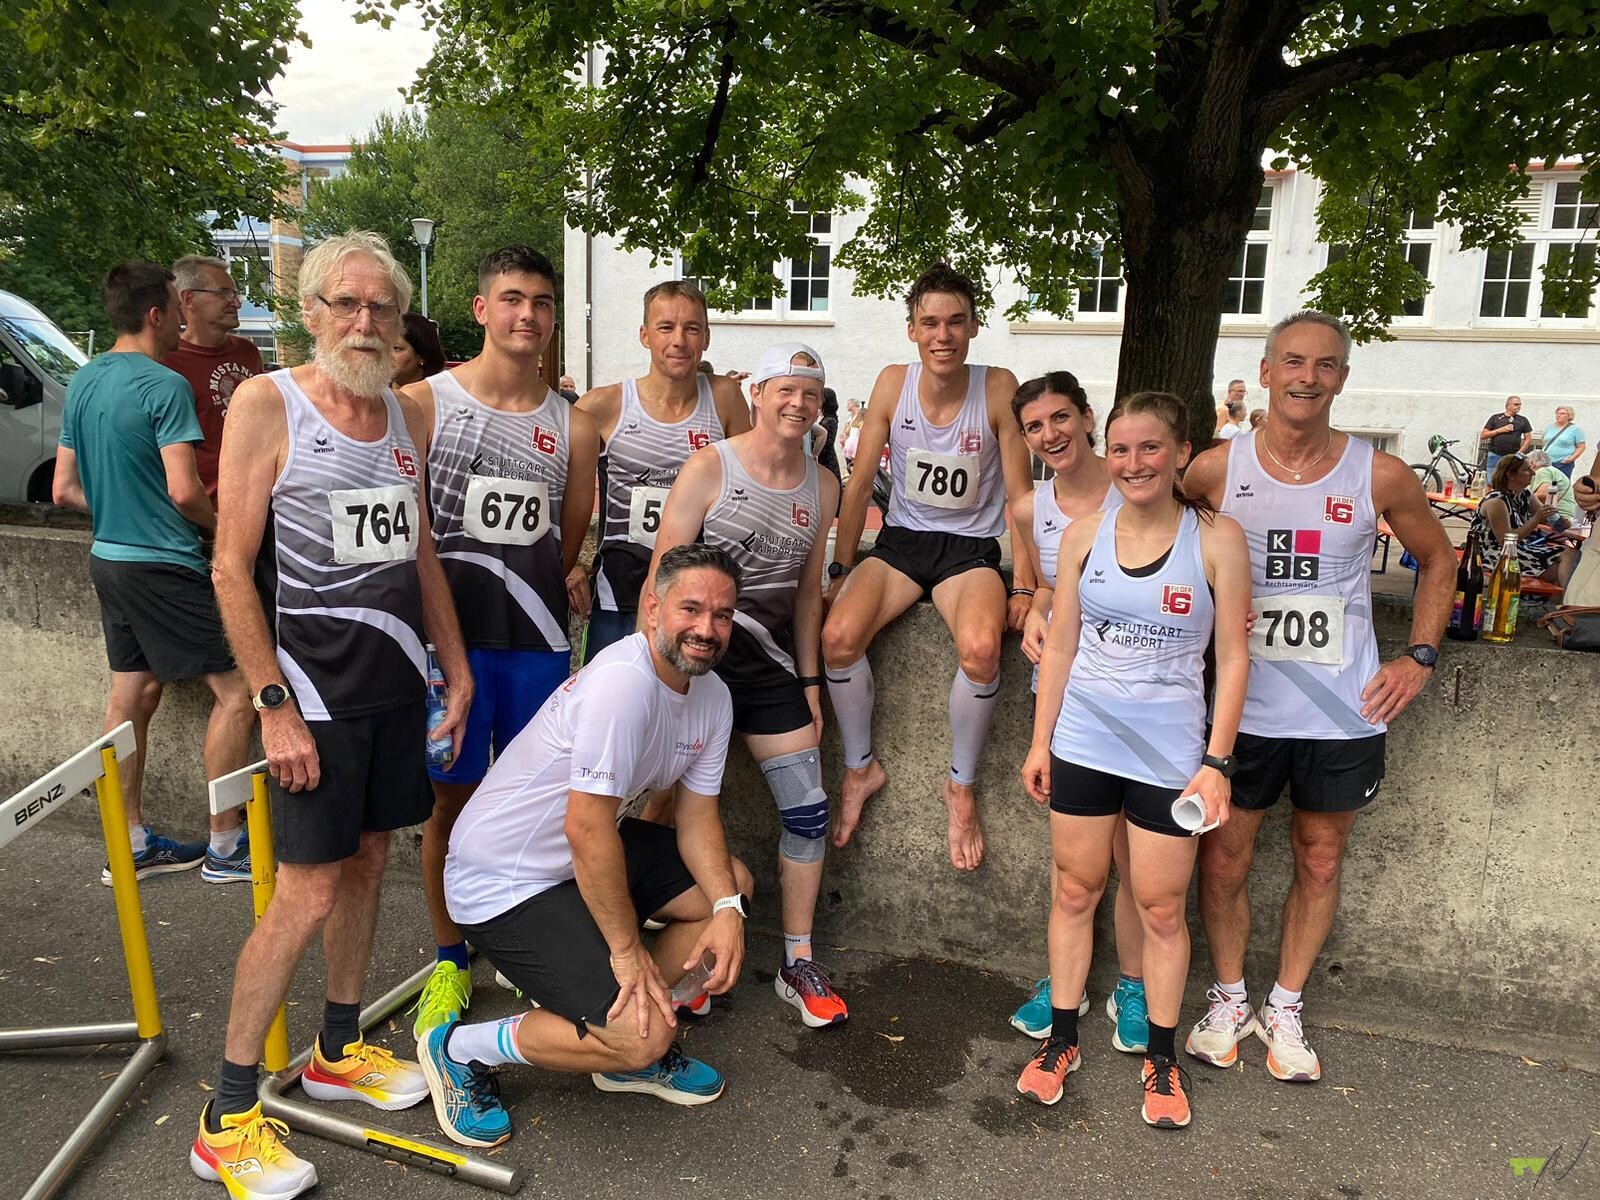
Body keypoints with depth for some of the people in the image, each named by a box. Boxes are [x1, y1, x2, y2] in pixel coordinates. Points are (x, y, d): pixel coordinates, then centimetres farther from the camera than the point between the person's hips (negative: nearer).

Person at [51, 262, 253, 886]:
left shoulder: (82, 383, 11)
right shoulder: (164, 386, -15)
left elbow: (65, 490, 14)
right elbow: (185, 490, -21)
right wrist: (218, 523, -2)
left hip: (109, 558, 9)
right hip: (162, 564, -9)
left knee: (130, 699, 14)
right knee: (233, 692, -3)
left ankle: (130, 845, 23)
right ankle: (225, 846, 2)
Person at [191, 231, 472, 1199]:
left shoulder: (408, 417, 9)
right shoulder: (267, 403, -9)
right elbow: (232, 567, -11)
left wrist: (458, 672, 14)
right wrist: (274, 706, -16)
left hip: (398, 679, 6)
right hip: (315, 681, -6)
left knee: (368, 858, 14)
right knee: (308, 893, -6)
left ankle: (339, 1050, 33)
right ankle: (227, 1120, 10)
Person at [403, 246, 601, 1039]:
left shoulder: (573, 427, 7)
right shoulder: (425, 402, -1)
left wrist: (573, 577, -1)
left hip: (536, 638, 2)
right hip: (449, 627, -2)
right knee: (451, 797, 6)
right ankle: (449, 961, 25)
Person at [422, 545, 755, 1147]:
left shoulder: (713, 696, 0)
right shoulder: (623, 681, -29)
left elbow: (697, 816, 4)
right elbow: (587, 830, -29)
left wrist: (727, 908, -12)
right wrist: (627, 947, -20)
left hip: (582, 853, 10)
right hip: (503, 882, -10)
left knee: (733, 883, 10)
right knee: (642, 1038, -17)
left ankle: (633, 1051, 16)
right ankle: (460, 1049, 4)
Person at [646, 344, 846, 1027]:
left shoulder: (822, 487, 8)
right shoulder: (710, 468, -8)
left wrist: (809, 682, 12)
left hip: (770, 662, 5)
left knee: (809, 811, 3)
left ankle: (798, 966, 19)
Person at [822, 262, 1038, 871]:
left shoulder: (998, 387, -10)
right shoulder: (893, 382, -5)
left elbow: (1019, 494, -7)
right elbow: (860, 484, 0)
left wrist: (1023, 587, -11)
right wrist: (841, 570, -2)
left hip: (971, 547, -2)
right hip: (901, 539, 2)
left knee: (981, 648, -33)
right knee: (838, 635, -24)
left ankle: (961, 786, -6)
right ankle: (861, 769, 2)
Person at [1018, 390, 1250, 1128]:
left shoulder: (1217, 539, -8)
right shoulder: (1084, 534, -1)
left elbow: (1232, 657, -6)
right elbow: (1060, 647, 4)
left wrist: (1217, 762, -9)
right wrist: (1040, 741, 4)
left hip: (1170, 752, -2)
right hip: (1084, 741, 2)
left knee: (1162, 908, 9)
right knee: (1075, 892, 13)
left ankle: (1162, 1058, 29)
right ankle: (1061, 1040, 30)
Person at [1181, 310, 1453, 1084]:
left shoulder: (1379, 477, -5)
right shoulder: (1216, 470, -7)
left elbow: (1437, 560, 11)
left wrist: (1420, 657, 3)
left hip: (1344, 714, 1)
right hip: (1243, 708, 0)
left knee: (1320, 862, 13)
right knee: (1222, 860, 8)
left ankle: (1285, 1009, 33)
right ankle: (1228, 999, 30)